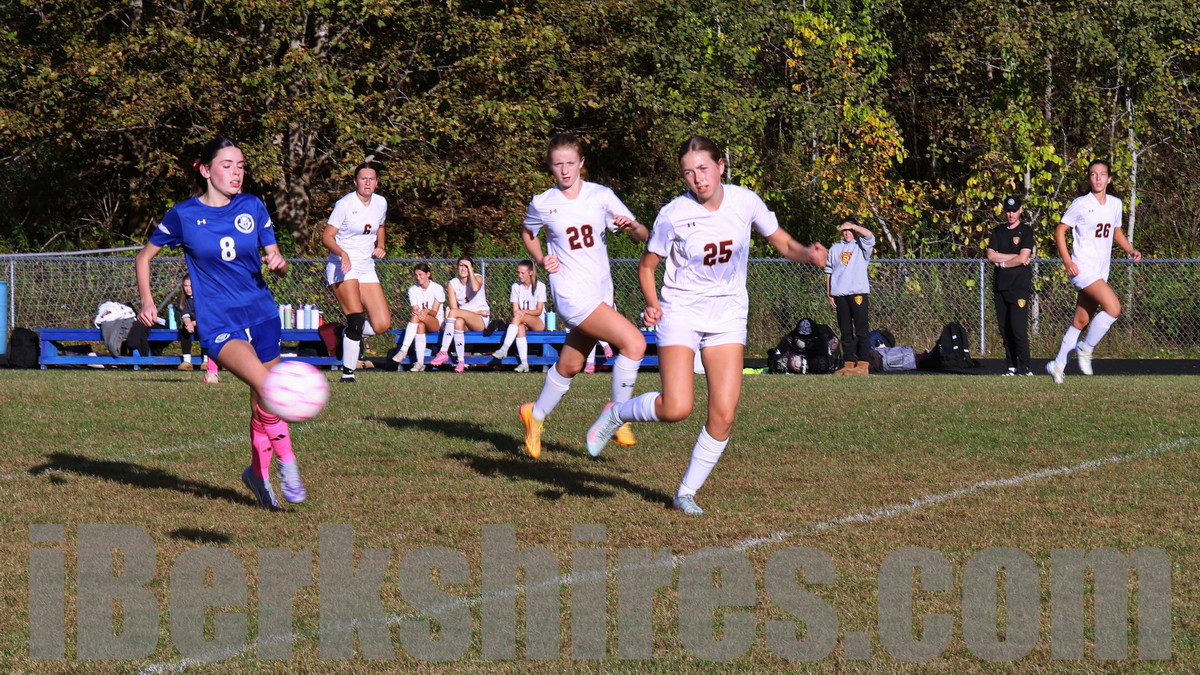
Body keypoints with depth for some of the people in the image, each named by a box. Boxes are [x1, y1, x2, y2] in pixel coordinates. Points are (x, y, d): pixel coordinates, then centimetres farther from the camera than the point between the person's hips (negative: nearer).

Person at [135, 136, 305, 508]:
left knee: (263, 402, 9)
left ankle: (259, 471, 32)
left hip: (261, 315, 4)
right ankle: (286, 462, -13)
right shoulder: (183, 215, -3)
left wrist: (278, 264, -14)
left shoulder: (252, 207, 4)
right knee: (265, 385, -27)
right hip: (218, 323, -4)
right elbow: (144, 257, 9)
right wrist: (147, 301, -4)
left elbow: (274, 258, 9)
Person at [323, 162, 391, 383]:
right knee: (357, 319, -21)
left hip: (366, 269, 6)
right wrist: (342, 253, -29)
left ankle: (351, 333, 25)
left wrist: (380, 247, 9)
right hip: (342, 268, -6)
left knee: (382, 325, -6)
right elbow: (327, 237, -11)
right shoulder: (345, 204, -9)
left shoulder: (381, 203, 9)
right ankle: (348, 372, -9)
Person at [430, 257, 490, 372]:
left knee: (454, 313, -30)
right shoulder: (452, 284, 4)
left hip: (481, 320, -3)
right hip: (465, 320, 3)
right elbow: (454, 307, -3)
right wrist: (477, 312, -12)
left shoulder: (477, 277, -2)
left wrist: (470, 270, -16)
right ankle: (461, 361, -38)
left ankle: (444, 352, -35)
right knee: (458, 322, -36)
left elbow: (475, 288, -28)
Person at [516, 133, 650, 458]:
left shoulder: (601, 196, 0)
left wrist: (632, 226, -24)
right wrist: (541, 260, 0)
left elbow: (644, 236, -2)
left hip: (602, 292, 4)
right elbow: (528, 233, 18)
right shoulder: (542, 204, -3)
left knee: (570, 365, 17)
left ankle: (536, 415, 40)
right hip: (572, 294, -4)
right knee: (633, 342, -21)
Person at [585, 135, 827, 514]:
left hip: (728, 315, 3)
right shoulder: (674, 214, -11)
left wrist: (807, 254, -16)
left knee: (723, 415, -8)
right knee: (676, 408, -18)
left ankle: (687, 492, 9)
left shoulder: (744, 202, -5)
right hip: (681, 312, -3)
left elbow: (783, 244, 6)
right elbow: (647, 265, 1)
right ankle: (616, 414, 12)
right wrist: (652, 304, -17)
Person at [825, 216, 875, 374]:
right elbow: (828, 272, 17)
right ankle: (849, 363, 8)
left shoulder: (861, 245, 8)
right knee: (845, 331, 5)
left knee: (861, 330, -7)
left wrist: (852, 226, -6)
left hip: (858, 292, -4)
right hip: (839, 294, 4)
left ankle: (863, 364, -10)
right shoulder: (835, 249, 19)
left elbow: (869, 235, -15)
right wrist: (829, 294, 9)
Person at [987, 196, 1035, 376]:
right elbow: (991, 256, 3)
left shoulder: (1026, 231, 2)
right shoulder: (998, 231, 16)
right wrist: (1015, 257, -4)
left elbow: (1022, 258, -10)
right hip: (1000, 285, 5)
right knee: (1005, 329, 4)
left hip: (1020, 286, -5)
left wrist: (1002, 263, 0)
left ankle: (1024, 367, -12)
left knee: (1018, 328, -14)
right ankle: (1012, 366, 7)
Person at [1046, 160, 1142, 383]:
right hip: (1083, 269, -7)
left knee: (1081, 321, 10)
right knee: (1113, 308, -22)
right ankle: (1085, 349, -6)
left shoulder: (1115, 204, 10)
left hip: (1101, 271, 7)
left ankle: (1058, 365, 22)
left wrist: (1130, 250, 7)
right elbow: (1060, 231, -3)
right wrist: (1067, 260, -14)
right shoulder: (1081, 204, -8)